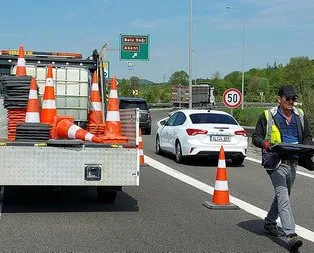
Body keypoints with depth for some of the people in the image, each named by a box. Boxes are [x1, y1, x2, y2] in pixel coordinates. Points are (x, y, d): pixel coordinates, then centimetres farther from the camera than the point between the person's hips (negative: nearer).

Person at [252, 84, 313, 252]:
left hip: (293, 162, 6)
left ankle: (269, 222, 40)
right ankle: (291, 235, -20)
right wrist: (266, 144, -23)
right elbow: (256, 137, -1)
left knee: (283, 195, 20)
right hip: (276, 161, -6)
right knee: (283, 197, -15)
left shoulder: (300, 116, 11)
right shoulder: (268, 116, -3)